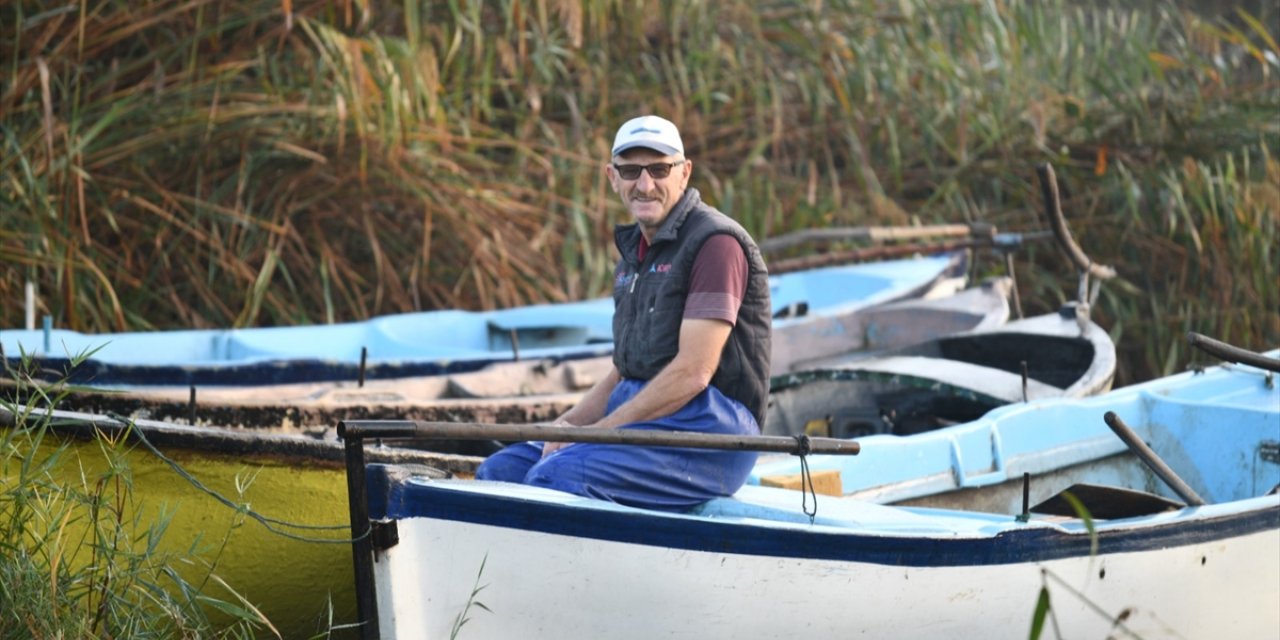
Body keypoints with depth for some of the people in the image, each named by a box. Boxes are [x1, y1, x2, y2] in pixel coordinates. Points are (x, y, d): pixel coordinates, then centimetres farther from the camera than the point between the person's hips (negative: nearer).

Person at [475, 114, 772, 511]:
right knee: (500, 471, -4)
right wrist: (571, 422, 1)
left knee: (557, 475, -28)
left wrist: (596, 431, -14)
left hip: (707, 429, -9)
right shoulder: (634, 253, 20)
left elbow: (693, 373, -17)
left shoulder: (715, 243, -10)